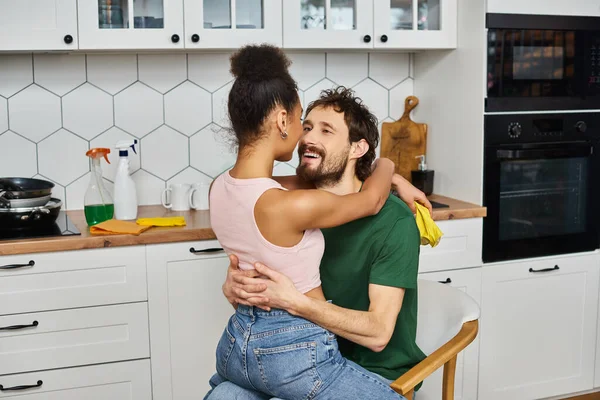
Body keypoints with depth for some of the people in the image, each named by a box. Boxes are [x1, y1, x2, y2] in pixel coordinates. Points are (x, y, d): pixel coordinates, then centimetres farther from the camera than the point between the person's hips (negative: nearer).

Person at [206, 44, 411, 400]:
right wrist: (386, 164, 14)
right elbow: (372, 201, -7)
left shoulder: (219, 188, -4)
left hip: (237, 343, 8)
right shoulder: (294, 206, -26)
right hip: (297, 351, -8)